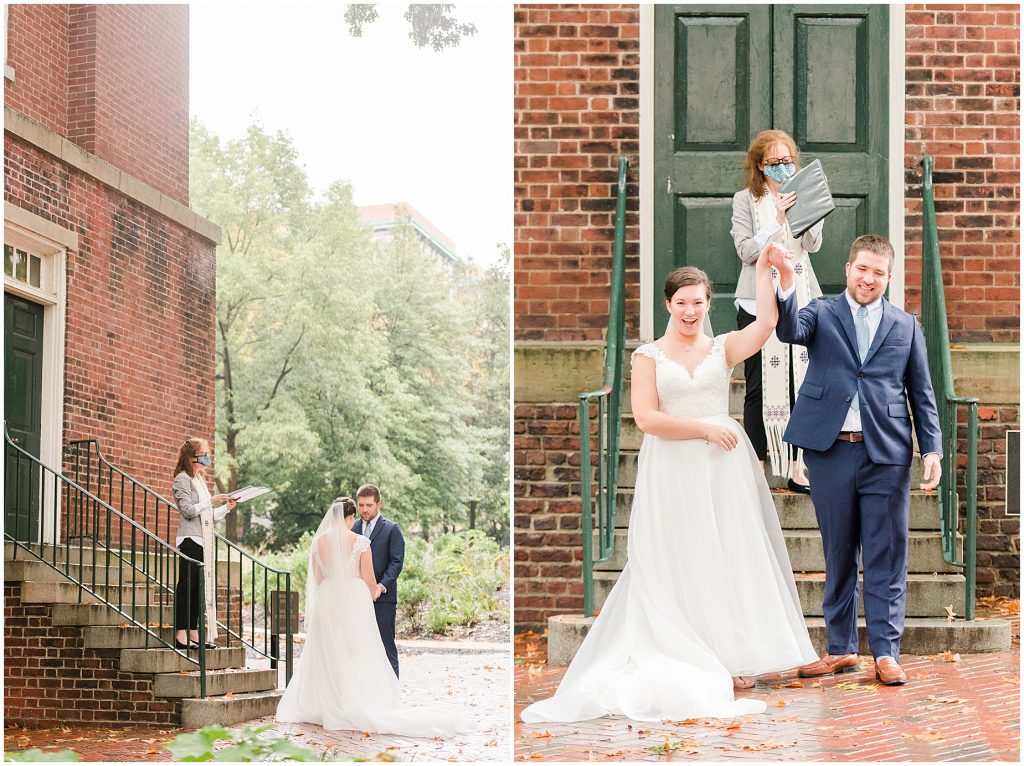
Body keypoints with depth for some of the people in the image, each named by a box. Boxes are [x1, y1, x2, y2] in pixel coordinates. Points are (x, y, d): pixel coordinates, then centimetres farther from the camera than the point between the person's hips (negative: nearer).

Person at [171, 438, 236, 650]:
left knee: (200, 588, 8)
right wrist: (211, 501, -17)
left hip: (204, 541, 9)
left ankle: (193, 633, 11)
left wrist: (226, 508, 8)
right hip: (190, 540, -9)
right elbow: (188, 510, -16)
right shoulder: (183, 479, -6)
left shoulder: (200, 480, 21)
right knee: (186, 587, -8)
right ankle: (181, 635, -7)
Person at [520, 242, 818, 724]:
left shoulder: (723, 349, 8)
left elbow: (766, 324, -10)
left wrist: (764, 270, -13)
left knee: (730, 555, 2)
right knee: (684, 563, 0)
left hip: (724, 466, 2)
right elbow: (646, 417, -9)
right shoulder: (649, 356, 3)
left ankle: (732, 658, 7)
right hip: (673, 470, -2)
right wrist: (704, 428, -12)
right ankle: (694, 663, 3)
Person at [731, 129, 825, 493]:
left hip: (799, 300, 3)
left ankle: (796, 468, 7)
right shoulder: (746, 200, 1)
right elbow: (746, 251, -8)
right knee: (759, 388, 1)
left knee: (800, 384, 1)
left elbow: (813, 244, -2)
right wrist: (777, 220, -19)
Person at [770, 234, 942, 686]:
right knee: (838, 556, 9)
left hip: (886, 454, 0)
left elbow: (922, 394, 11)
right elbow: (789, 331, -14)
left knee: (886, 560, 1)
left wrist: (932, 449, 2)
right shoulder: (821, 314, 8)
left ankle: (886, 653, 7)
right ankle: (840, 649, 18)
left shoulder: (905, 326, 11)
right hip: (830, 451, 0)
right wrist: (786, 283, -31)